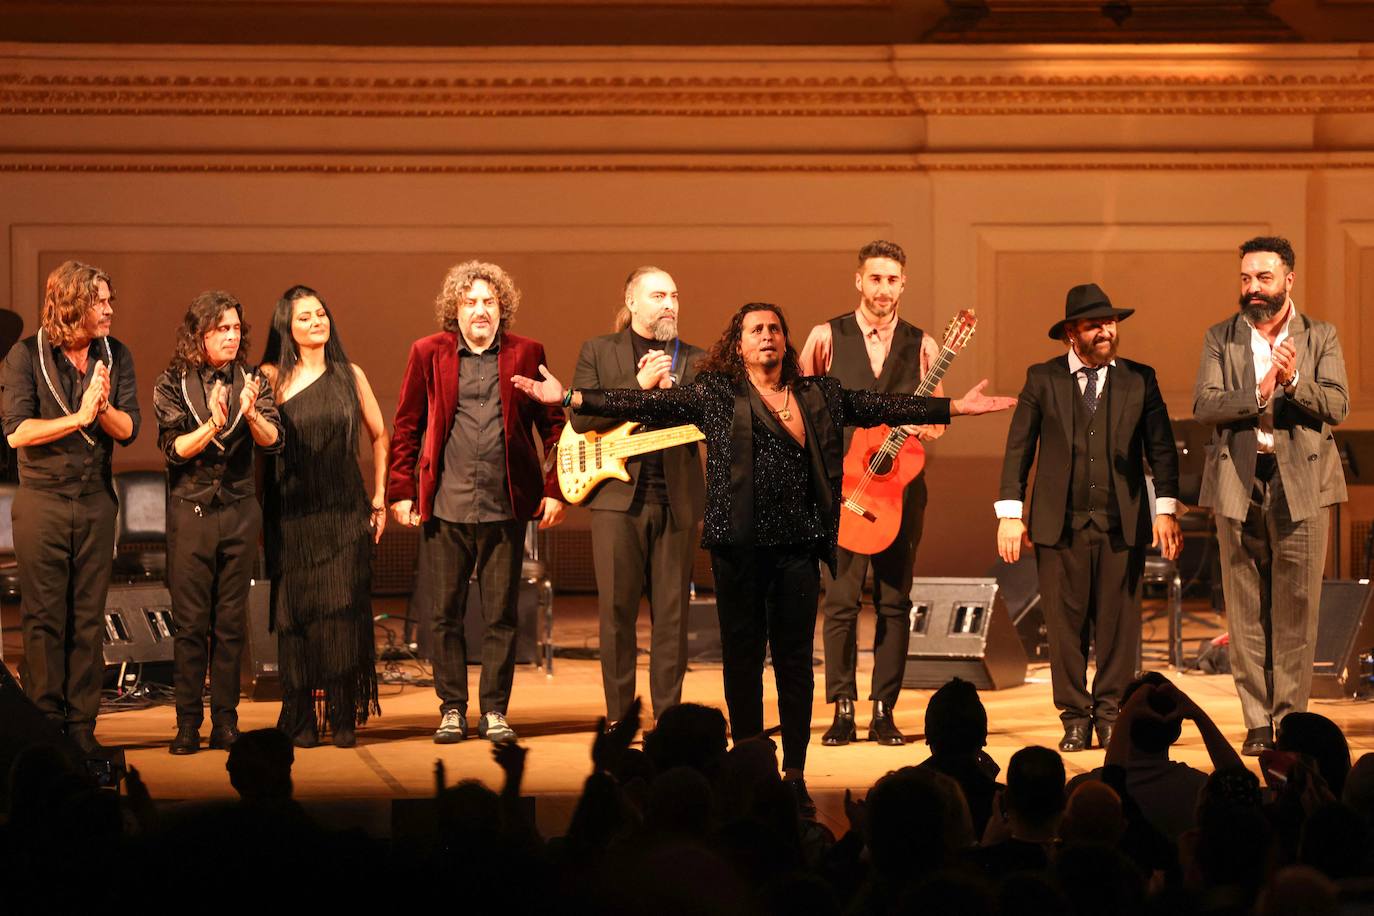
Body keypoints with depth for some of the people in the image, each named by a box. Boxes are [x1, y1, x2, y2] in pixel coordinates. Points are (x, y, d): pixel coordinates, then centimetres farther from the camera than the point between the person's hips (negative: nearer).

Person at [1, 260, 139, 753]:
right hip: (42, 500, -3)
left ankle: (82, 726, 9)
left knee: (88, 619, 5)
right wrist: (79, 417, -19)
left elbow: (128, 429, -2)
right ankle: (45, 724, 5)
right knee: (44, 619, 0)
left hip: (95, 500, 3)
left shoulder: (115, 355, 3)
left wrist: (103, 407, -21)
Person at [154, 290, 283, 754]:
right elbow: (174, 448, -7)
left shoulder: (251, 381, 5)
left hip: (239, 510, 2)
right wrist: (214, 424, -23)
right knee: (191, 624, -2)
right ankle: (187, 724, 3)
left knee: (231, 623, 4)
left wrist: (251, 413, -24)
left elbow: (273, 441, -5)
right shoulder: (173, 383, 0)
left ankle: (225, 722, 9)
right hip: (190, 509, -2)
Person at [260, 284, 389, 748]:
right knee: (294, 611, -1)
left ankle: (344, 718, 2)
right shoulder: (272, 377, 1)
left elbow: (379, 435, 18)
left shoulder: (350, 376, 8)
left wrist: (379, 495, 12)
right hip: (291, 513, -1)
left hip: (344, 511, 1)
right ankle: (299, 721, 5)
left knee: (344, 608, -4)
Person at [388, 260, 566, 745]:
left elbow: (554, 425, 7)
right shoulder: (428, 354, 5)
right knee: (446, 614, 5)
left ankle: (495, 710, 12)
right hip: (444, 506, 0)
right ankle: (452, 709, 15)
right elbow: (405, 427, 8)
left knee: (501, 616, 4)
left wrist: (553, 490, 0)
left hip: (505, 507, 0)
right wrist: (401, 490, 2)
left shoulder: (526, 354, 4)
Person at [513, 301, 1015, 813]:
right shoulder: (715, 393, 4)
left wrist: (958, 406, 11)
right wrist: (570, 398, -8)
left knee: (795, 659, 3)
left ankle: (795, 775, 9)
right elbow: (646, 404, -1)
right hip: (740, 542, -2)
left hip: (798, 544, 2)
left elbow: (885, 406, 14)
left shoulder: (820, 395, 12)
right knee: (743, 656, 3)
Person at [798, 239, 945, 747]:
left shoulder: (921, 346, 8)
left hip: (900, 483, 2)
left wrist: (919, 425, -10)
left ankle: (884, 711, 8)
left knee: (894, 601, 2)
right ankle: (843, 710, 2)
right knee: (841, 599, -5)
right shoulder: (827, 338, 4)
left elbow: (937, 423, 12)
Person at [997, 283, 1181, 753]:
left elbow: (1161, 449, 7)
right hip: (1060, 523, 0)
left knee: (1118, 623, 1)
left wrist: (1166, 510, -3)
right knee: (1065, 624, 1)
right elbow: (1018, 449, 5)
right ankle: (1075, 718, 10)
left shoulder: (1140, 379, 8)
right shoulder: (1042, 379, 6)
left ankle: (1111, 716, 11)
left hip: (1123, 525, 0)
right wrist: (1010, 514, -1)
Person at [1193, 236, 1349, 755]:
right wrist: (1260, 392, -18)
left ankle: (1291, 717, 5)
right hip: (1238, 481, 1)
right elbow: (1203, 406, -4)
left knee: (1297, 606, -2)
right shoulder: (1220, 338, 8)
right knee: (1246, 610, 2)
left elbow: (1337, 406, -5)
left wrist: (1294, 381, -21)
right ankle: (1257, 721, 7)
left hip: (1301, 483, -1)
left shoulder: (1320, 337, 7)